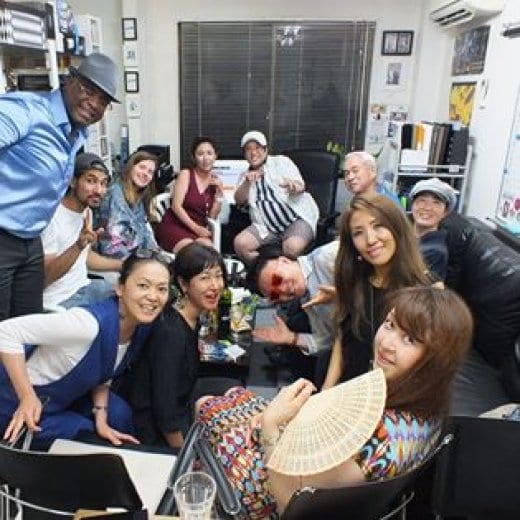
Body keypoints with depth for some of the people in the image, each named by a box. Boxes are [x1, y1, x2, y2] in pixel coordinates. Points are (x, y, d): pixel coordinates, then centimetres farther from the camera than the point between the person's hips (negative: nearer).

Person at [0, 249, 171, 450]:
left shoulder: (142, 327, -12)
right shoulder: (91, 323, -36)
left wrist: (100, 418, -8)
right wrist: (27, 397, -31)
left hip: (65, 397, 7)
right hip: (21, 407, -6)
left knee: (120, 415, -4)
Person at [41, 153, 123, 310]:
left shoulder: (87, 212, 5)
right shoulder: (51, 217, -21)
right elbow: (43, 277, -25)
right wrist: (78, 246, -38)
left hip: (83, 287, 8)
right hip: (58, 301, -8)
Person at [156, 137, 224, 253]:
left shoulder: (215, 180, 9)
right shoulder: (185, 174, -2)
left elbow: (212, 216, 5)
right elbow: (176, 206, -11)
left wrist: (219, 192, -5)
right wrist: (195, 227, -19)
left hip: (199, 228, 4)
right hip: (174, 225, -3)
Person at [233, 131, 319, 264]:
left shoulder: (281, 161, 8)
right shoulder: (245, 175, 18)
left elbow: (300, 187, -5)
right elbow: (239, 200, 2)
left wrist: (292, 185, -30)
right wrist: (247, 183, -18)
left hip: (297, 216, -4)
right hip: (266, 226, 4)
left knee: (292, 248, -33)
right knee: (240, 244, -20)